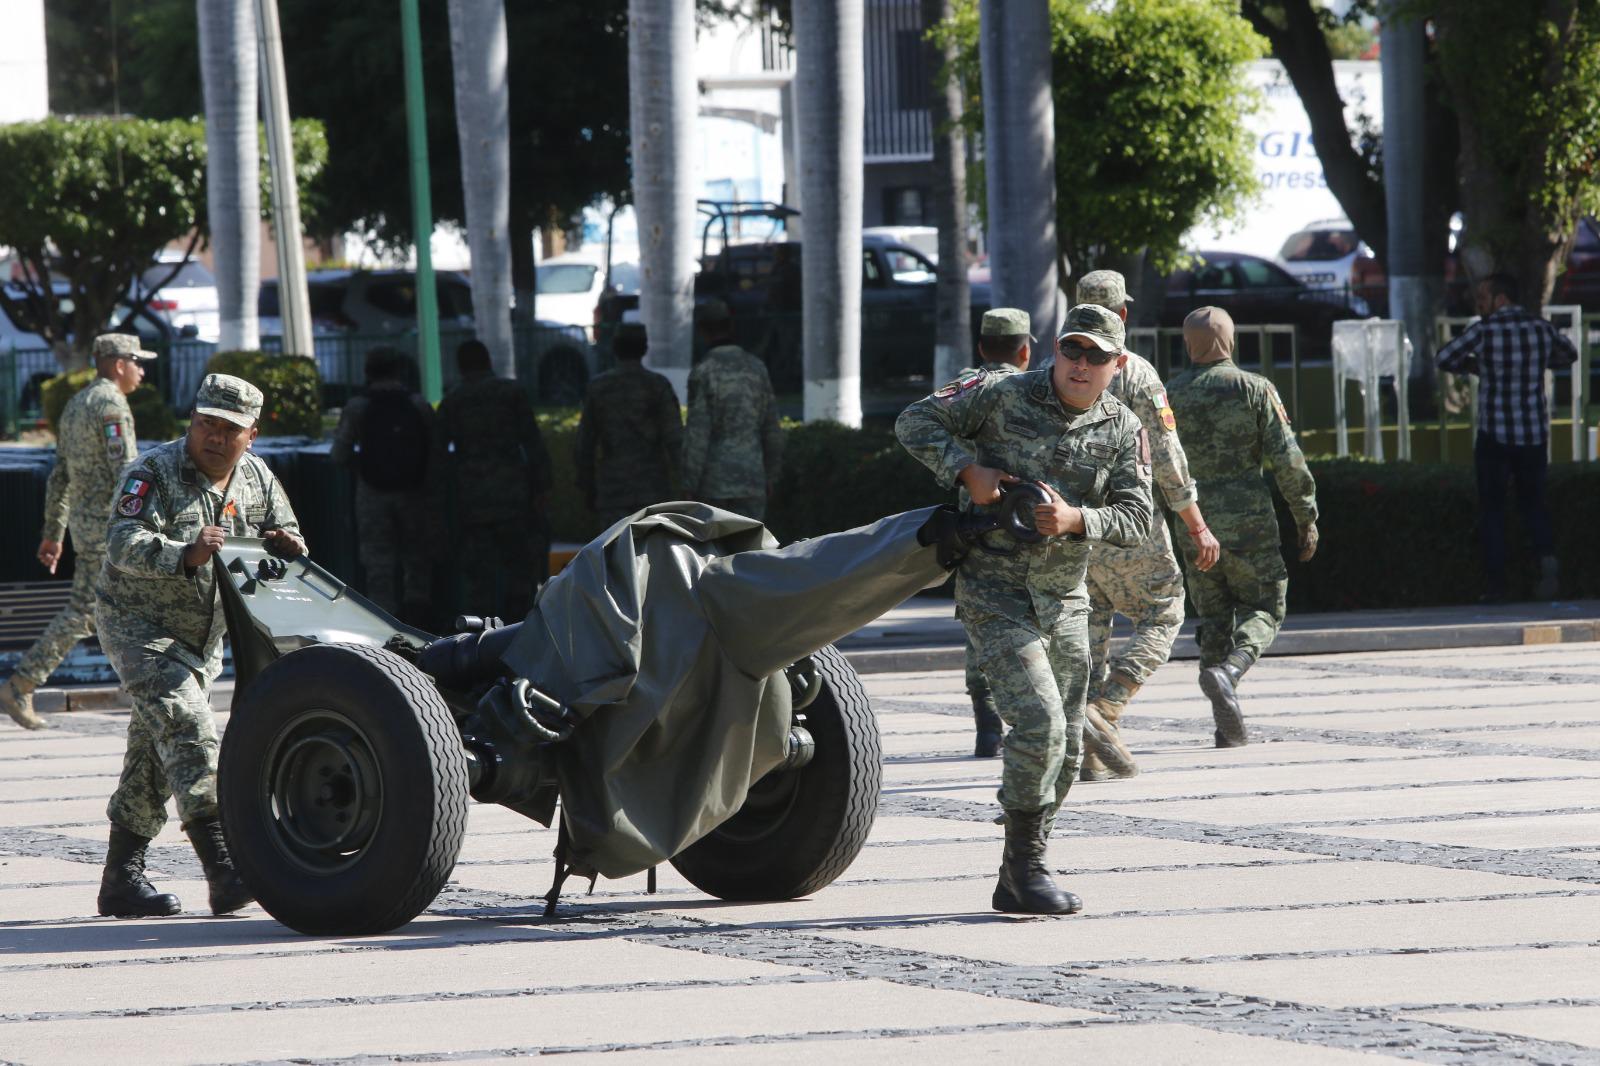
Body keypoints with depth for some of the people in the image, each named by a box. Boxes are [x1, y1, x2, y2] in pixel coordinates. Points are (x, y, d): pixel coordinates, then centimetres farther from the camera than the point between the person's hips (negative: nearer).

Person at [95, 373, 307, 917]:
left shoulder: (257, 479, 4)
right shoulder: (154, 473, -17)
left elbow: (289, 545, 9)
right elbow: (124, 544, -29)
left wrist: (285, 545, -16)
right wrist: (185, 556, -47)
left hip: (202, 636, 8)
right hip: (138, 623, -7)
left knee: (154, 752, 12)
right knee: (188, 729, -24)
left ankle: (121, 880, 20)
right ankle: (224, 871, -34)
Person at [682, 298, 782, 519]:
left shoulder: (702, 373, -11)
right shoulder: (755, 368, 5)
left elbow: (697, 435, -15)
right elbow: (771, 428, 9)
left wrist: (689, 487, -11)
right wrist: (770, 476, 19)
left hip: (712, 482, -4)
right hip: (750, 478, 4)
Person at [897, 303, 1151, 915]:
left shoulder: (1122, 429, 2)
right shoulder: (1003, 396, -9)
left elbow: (1135, 519, -3)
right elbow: (916, 422, -3)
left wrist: (1076, 519, -21)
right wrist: (969, 470, -18)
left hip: (1065, 599, 6)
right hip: (995, 593, -6)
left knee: (1064, 748, 9)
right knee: (1039, 725, -19)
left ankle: (1015, 881, 21)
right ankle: (1028, 869, -8)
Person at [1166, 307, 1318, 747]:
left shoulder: (1169, 396, 5)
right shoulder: (1256, 389, -2)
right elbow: (1287, 459, -7)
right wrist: (1306, 518, 1)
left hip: (1194, 525, 3)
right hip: (1249, 523, -3)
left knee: (1213, 618, 11)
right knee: (1263, 610, 9)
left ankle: (1228, 727, 4)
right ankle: (1228, 670, -21)